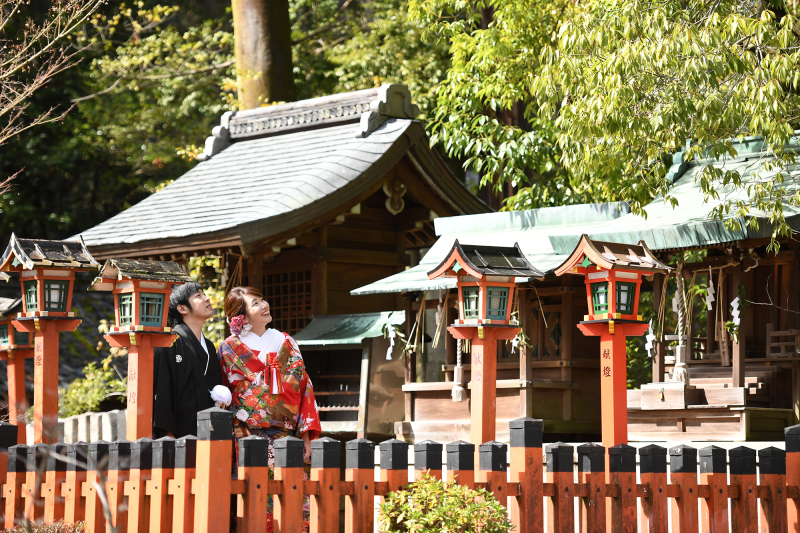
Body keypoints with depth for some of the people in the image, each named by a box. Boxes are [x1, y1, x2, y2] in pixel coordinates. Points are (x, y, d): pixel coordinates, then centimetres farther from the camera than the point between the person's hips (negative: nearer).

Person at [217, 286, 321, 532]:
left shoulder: (286, 342, 14)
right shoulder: (231, 348, 6)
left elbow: (304, 387, 10)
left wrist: (307, 433, 1)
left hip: (289, 435, 3)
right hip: (251, 436, -3)